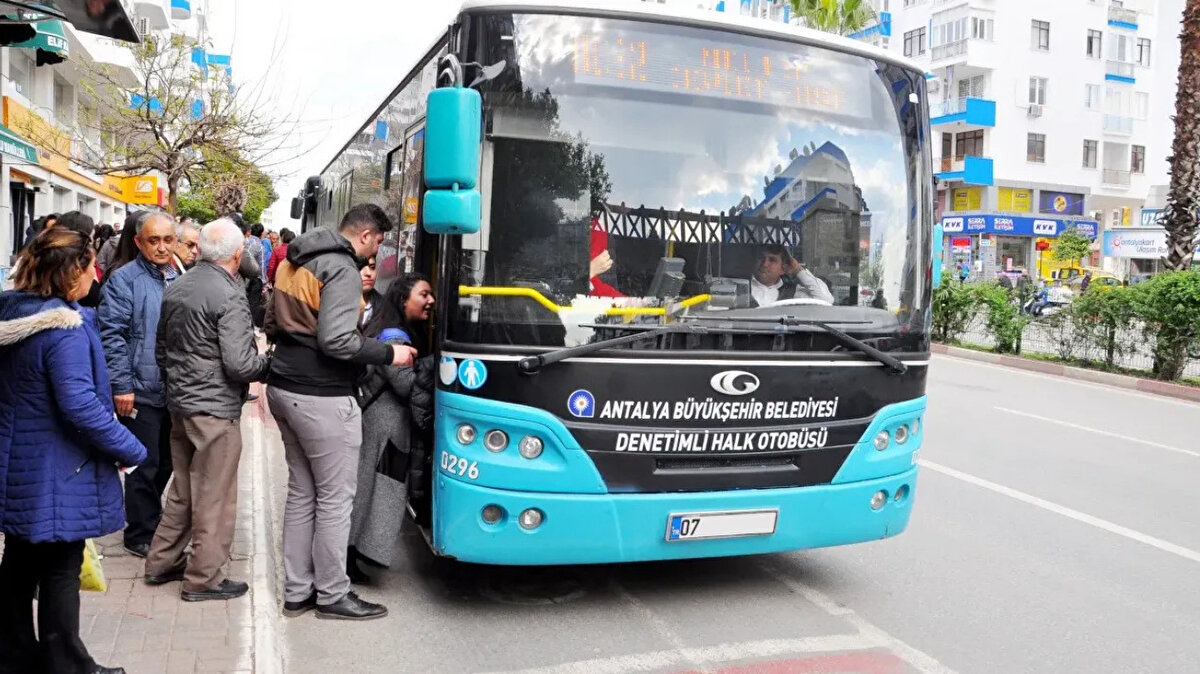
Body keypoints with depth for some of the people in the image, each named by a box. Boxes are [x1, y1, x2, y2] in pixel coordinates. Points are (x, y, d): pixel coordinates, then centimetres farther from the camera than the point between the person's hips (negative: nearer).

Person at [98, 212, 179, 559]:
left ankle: (152, 515, 35)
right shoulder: (124, 280, -9)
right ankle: (141, 534, 16)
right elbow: (112, 335, -14)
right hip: (141, 391, -6)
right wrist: (121, 386, -17)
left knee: (166, 461, 17)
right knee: (145, 465, 2)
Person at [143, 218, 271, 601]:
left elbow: (161, 348, 18)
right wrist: (270, 365, -4)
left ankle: (162, 563, 31)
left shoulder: (176, 289, 7)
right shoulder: (229, 296, -19)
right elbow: (240, 364, -22)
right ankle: (203, 579, 12)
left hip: (180, 402, 9)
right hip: (216, 409, -9)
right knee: (214, 497, 3)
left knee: (183, 488, 21)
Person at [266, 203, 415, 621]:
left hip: (284, 388, 9)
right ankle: (332, 595, 13)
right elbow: (337, 341, -23)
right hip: (322, 398, -9)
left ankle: (296, 591, 23)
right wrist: (389, 354, -12)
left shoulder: (295, 262, 12)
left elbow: (273, 326, 19)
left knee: (302, 491, 16)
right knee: (335, 497, 3)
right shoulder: (342, 269, -15)